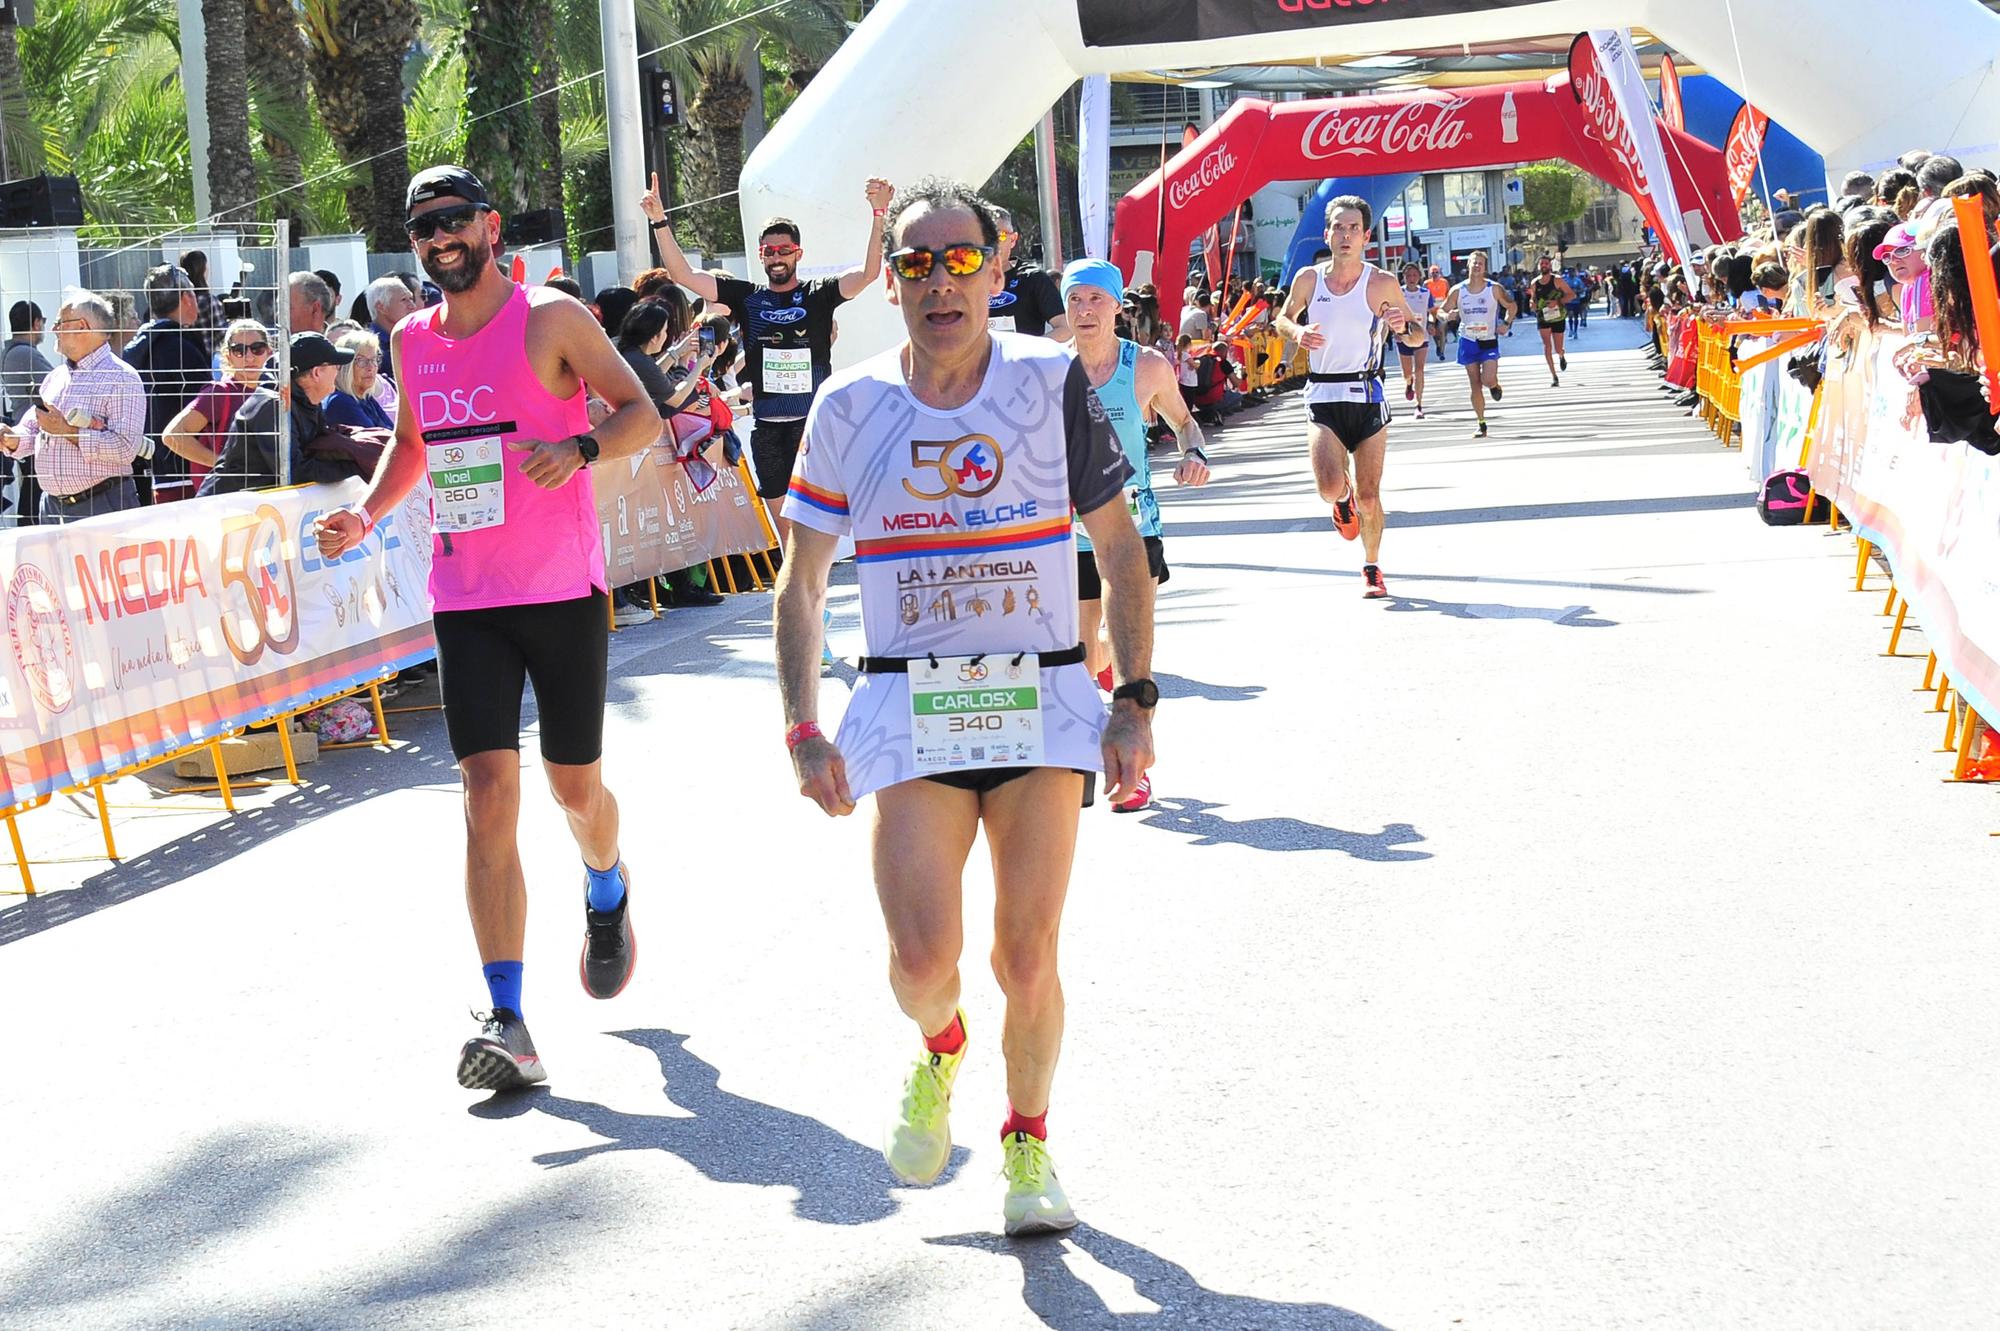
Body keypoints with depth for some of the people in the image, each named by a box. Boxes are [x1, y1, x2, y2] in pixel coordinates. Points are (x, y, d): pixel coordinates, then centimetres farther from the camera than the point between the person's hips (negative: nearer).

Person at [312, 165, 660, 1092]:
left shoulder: (552, 319, -5)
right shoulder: (413, 339, 10)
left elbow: (643, 414, -3)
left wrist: (583, 447, -23)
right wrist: (367, 513, 7)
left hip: (564, 591, -3)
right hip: (465, 598, 3)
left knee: (574, 786, 9)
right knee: (488, 790, -10)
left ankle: (607, 890, 47)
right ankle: (507, 1023, -14)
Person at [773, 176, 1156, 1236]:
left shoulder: (1052, 383, -3)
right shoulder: (850, 407, 0)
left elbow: (1121, 553, 5)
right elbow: (800, 585, 8)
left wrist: (1136, 702, -3)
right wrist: (803, 731, -1)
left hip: (1044, 701, 0)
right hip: (908, 706, 0)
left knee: (1027, 960, -3)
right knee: (923, 959, -14)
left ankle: (1027, 1141, 24)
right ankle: (939, 1048, 22)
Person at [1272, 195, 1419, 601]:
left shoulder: (1382, 284, -4)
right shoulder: (1308, 279, 0)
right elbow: (1283, 318, 18)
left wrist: (1402, 325, -19)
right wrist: (1297, 331, -6)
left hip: (1367, 396, 0)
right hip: (1323, 397, 0)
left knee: (1369, 495, 2)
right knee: (1330, 487, -18)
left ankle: (1371, 568, 25)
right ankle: (1343, 500, 21)